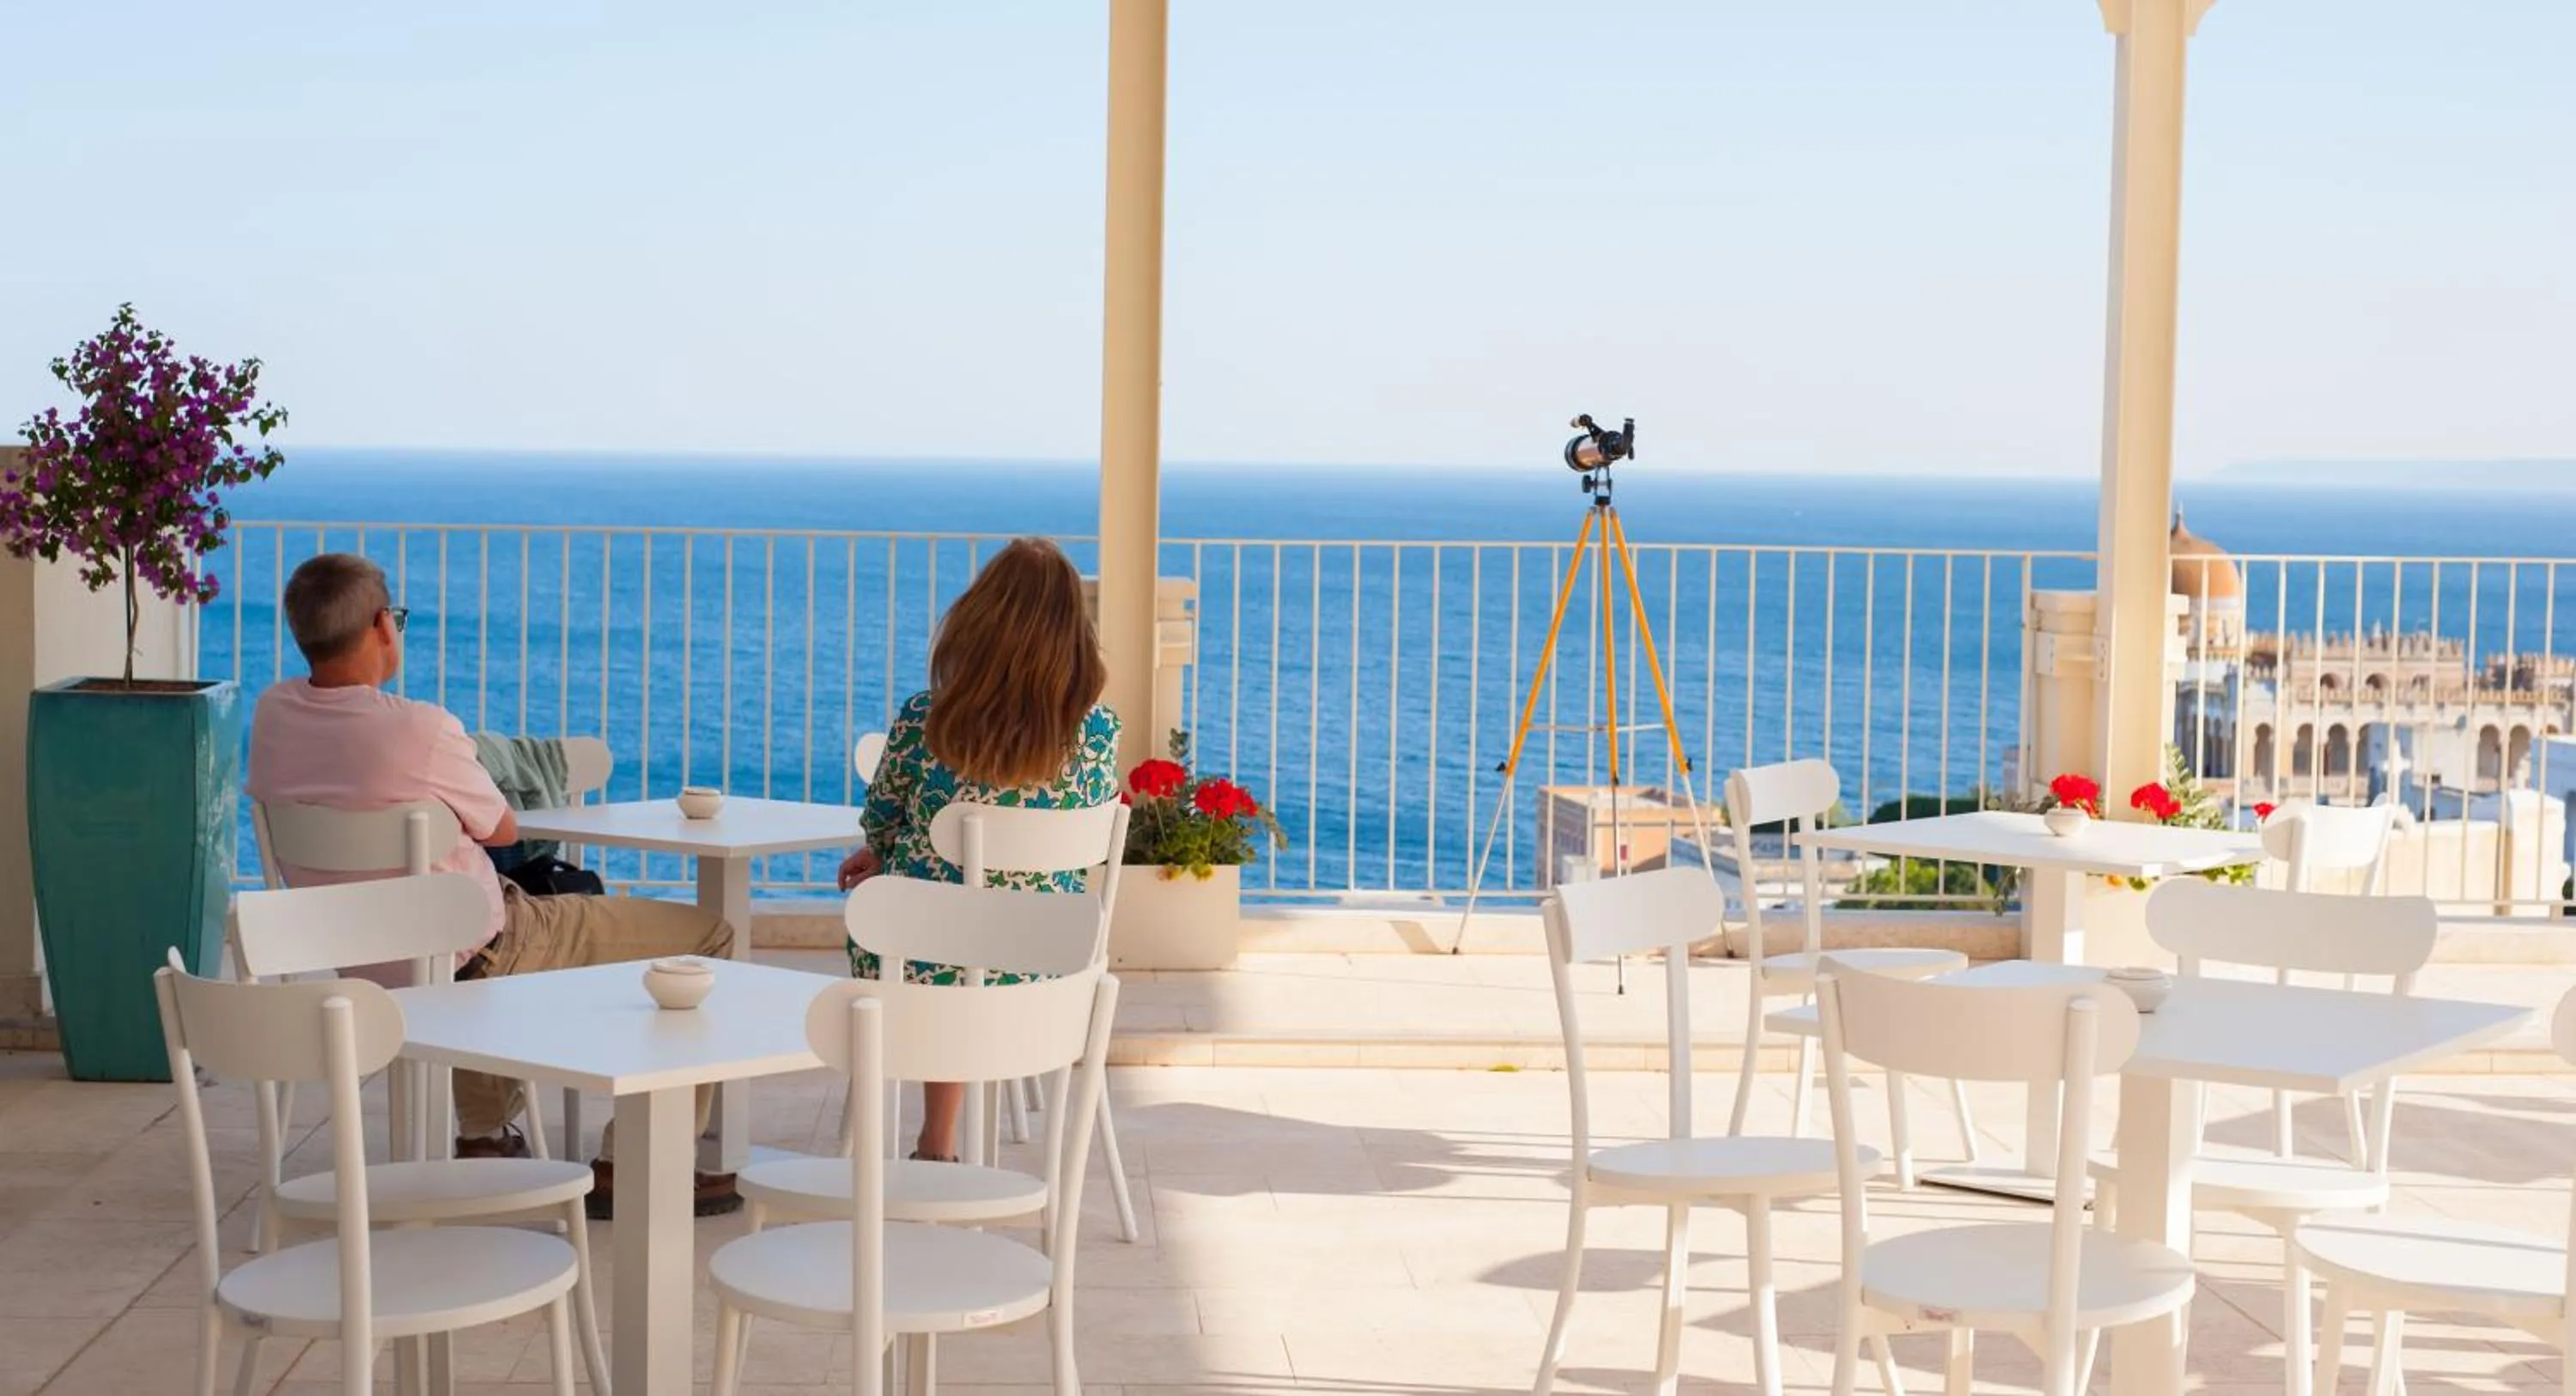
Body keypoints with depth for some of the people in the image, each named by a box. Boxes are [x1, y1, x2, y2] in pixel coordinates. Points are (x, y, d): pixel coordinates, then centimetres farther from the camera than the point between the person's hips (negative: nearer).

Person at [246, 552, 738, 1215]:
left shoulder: (272, 713, -8)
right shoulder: (420, 731, -27)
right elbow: (502, 830, -9)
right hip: (471, 959, -8)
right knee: (706, 936, 1)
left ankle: (482, 1135, 43)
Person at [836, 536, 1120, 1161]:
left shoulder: (922, 723, -16)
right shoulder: (1098, 734, -13)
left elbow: (880, 822, 2)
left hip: (912, 965, -1)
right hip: (1039, 972, 2)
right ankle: (938, 1148, 39)